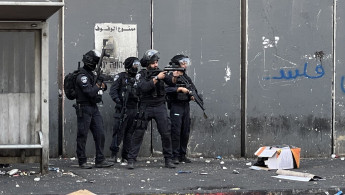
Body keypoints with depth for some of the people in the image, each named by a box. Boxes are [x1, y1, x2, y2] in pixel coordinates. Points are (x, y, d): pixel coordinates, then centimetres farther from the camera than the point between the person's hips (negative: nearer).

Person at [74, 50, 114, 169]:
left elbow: (103, 87, 23)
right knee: (82, 136, -1)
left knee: (100, 134, 4)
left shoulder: (93, 74, 15)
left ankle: (100, 161, 7)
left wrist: (102, 85, -1)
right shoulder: (82, 76, -13)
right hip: (84, 109, -9)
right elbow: (90, 92, -23)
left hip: (94, 108, 9)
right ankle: (82, 162, 4)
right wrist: (98, 86, -5)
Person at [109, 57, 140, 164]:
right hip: (123, 109, -5)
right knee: (119, 132, -9)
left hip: (134, 109, 6)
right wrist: (118, 101, -20)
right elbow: (113, 91, -8)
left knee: (130, 134, 6)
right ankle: (114, 154, -1)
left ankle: (125, 157, 10)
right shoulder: (120, 77, 0)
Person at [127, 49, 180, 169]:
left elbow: (171, 82, -4)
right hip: (145, 108, -2)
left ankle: (168, 160, 7)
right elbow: (144, 88, -21)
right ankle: (131, 160, -1)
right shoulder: (141, 75, -3)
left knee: (166, 134, -2)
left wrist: (175, 77, -26)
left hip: (160, 107, 2)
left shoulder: (160, 72, 6)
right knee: (138, 134, -4)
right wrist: (157, 78, -25)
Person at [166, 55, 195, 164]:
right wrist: (180, 89, -24)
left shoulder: (187, 78, 16)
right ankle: (175, 156, -8)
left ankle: (183, 155, 13)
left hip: (186, 106, 7)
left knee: (186, 132, 7)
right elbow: (167, 89, -20)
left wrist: (192, 96, 0)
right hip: (176, 106, -7)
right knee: (176, 131, -10)